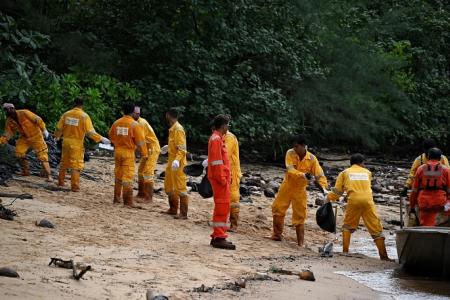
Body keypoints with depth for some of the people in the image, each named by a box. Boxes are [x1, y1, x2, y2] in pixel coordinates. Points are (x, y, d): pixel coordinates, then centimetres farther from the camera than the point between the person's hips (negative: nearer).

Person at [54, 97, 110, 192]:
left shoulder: (66, 114, 1)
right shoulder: (84, 116, -12)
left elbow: (59, 128, 9)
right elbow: (90, 132, -17)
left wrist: (57, 136, 29)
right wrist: (101, 139, -9)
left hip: (66, 142, 4)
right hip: (77, 144, -4)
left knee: (64, 162, 19)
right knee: (76, 165, 1)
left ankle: (60, 181, 30)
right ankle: (75, 186, 1)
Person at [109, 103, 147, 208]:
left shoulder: (116, 123, 2)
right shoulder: (135, 124, -14)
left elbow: (111, 136, 16)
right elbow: (140, 141, -12)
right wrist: (144, 154, -1)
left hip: (118, 151, 5)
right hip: (128, 152, -5)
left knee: (118, 175, 18)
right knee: (128, 176, -3)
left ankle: (116, 198, 26)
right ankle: (128, 201, -5)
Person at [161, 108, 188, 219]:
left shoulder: (178, 129, -17)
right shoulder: (172, 129, 10)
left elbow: (182, 149, -22)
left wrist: (177, 160, -35)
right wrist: (168, 147, 37)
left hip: (178, 164, -10)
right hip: (171, 161, 10)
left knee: (180, 188, -7)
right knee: (169, 186, 18)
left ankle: (183, 213, -6)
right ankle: (173, 209, 28)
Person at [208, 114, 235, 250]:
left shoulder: (217, 138, 18)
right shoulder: (216, 139, -13)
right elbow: (217, 160, -19)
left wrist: (226, 177, 19)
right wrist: (222, 178, -20)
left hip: (221, 177, 10)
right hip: (220, 177, -10)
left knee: (221, 207, 13)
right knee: (223, 206, -10)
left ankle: (217, 236, 18)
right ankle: (219, 237, -11)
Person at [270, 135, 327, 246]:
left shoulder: (312, 159, -16)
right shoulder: (290, 153, -15)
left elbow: (319, 174, -17)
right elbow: (290, 170, -26)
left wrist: (323, 187, -34)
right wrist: (303, 175, -42)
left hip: (300, 189, -2)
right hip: (287, 186, 2)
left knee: (299, 216, 2)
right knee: (277, 209, 7)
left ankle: (300, 242, 11)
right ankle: (277, 235, 25)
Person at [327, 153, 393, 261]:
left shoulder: (345, 173, 18)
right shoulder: (367, 172, 23)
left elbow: (337, 191, 17)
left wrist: (329, 197, 35)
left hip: (353, 201, 0)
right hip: (367, 200, 0)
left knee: (348, 226, 20)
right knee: (376, 228, 4)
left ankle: (345, 251, 12)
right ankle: (383, 255, 1)